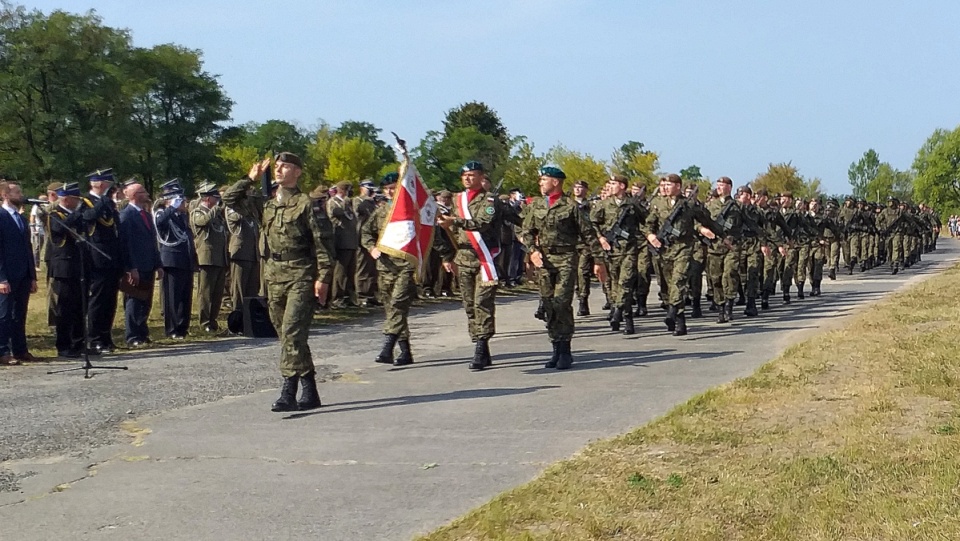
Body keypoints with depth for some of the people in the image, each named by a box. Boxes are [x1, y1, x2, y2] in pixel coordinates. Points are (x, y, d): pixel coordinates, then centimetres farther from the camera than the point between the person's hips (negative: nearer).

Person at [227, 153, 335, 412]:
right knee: (288, 335, 10)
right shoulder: (266, 204, 13)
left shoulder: (305, 203, -6)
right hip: (273, 276, 7)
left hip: (300, 277, -7)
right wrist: (251, 178, 9)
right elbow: (230, 199, 18)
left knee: (292, 333, -15)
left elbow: (323, 242, -8)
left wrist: (323, 277, -14)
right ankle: (309, 393, 19)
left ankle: (288, 393, -16)